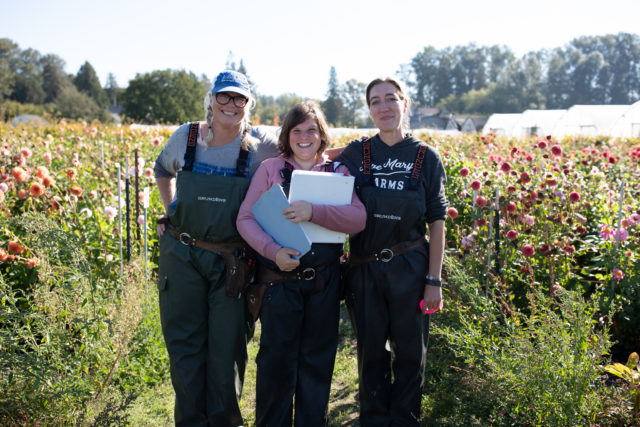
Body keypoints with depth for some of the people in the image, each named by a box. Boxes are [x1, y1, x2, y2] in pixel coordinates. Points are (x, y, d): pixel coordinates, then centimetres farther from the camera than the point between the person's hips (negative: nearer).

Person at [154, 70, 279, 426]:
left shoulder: (263, 146, -5)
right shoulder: (185, 137, 2)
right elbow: (163, 170, 22)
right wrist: (171, 209, 12)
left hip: (232, 262, -2)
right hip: (182, 257, 2)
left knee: (227, 348, 6)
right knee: (184, 343, 9)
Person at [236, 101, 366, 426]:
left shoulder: (337, 173, 5)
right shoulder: (270, 169, 2)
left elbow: (358, 219, -10)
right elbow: (245, 219, -5)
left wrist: (314, 211, -25)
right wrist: (273, 251, -21)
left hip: (324, 281, 2)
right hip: (279, 281, -1)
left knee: (317, 359, 12)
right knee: (276, 359, 5)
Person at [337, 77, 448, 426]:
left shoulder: (426, 157, -1)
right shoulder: (355, 154, 2)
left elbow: (437, 223, -1)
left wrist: (434, 280, -4)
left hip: (410, 269, -1)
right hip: (364, 269, 1)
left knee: (410, 352, 10)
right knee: (371, 352, 11)